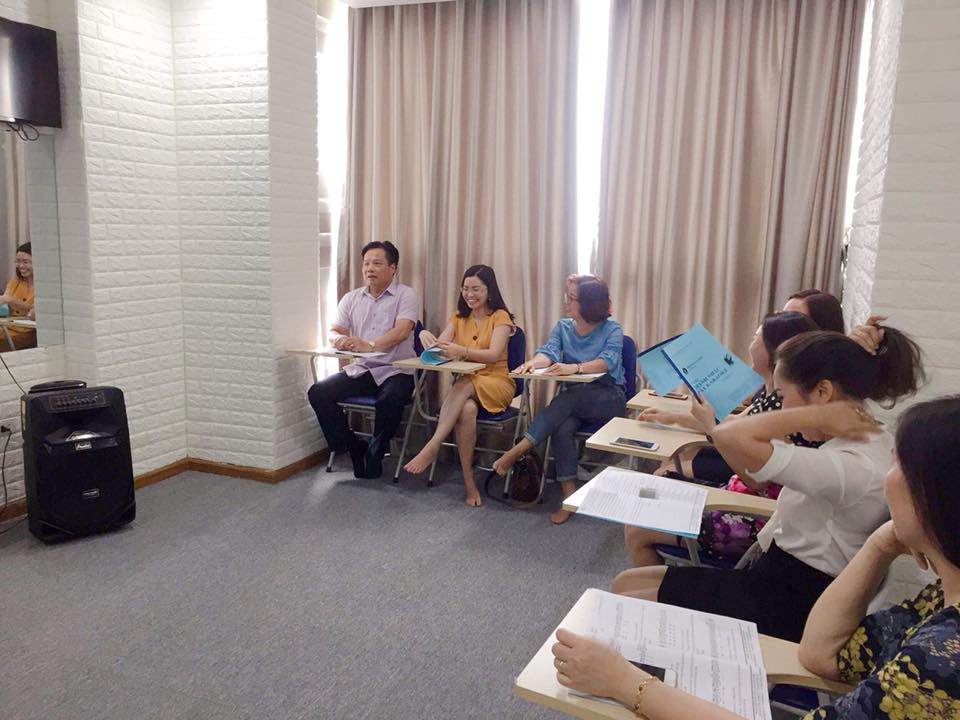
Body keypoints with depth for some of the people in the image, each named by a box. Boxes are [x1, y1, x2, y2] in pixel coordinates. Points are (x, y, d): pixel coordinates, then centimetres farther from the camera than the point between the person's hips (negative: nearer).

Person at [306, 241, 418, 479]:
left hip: (395, 370, -5)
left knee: (390, 400, -36)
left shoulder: (406, 295, 0)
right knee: (318, 393, -16)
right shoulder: (351, 298, 15)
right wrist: (341, 341, -20)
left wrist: (370, 346, -32)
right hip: (360, 369, 5)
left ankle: (375, 452, -7)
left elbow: (402, 331, -17)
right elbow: (335, 332, 6)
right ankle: (353, 448, -1)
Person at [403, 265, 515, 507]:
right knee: (467, 409, -34)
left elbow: (494, 354, -17)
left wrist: (461, 351, -35)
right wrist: (426, 336, -26)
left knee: (463, 386, -37)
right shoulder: (458, 317, 16)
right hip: (465, 383, 3)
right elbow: (440, 346, -1)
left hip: (496, 383, -3)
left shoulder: (500, 317, 1)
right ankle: (469, 482, -31)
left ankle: (432, 447, -37)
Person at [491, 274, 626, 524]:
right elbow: (549, 352, -5)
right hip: (573, 397, 3)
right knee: (562, 428, -31)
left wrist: (574, 367, -38)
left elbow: (607, 361, -20)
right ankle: (569, 498, -28)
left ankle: (517, 451, -32)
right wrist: (534, 362, -29)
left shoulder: (612, 330, -2)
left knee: (567, 400, -35)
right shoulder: (562, 327, 12)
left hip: (608, 398, -3)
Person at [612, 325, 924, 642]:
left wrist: (821, 414, -28)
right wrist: (714, 423, 8)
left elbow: (732, 437, -40)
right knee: (627, 582, 7)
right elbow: (757, 478, 14)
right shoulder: (861, 443, 5)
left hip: (781, 609, -9)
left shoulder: (853, 467, -27)